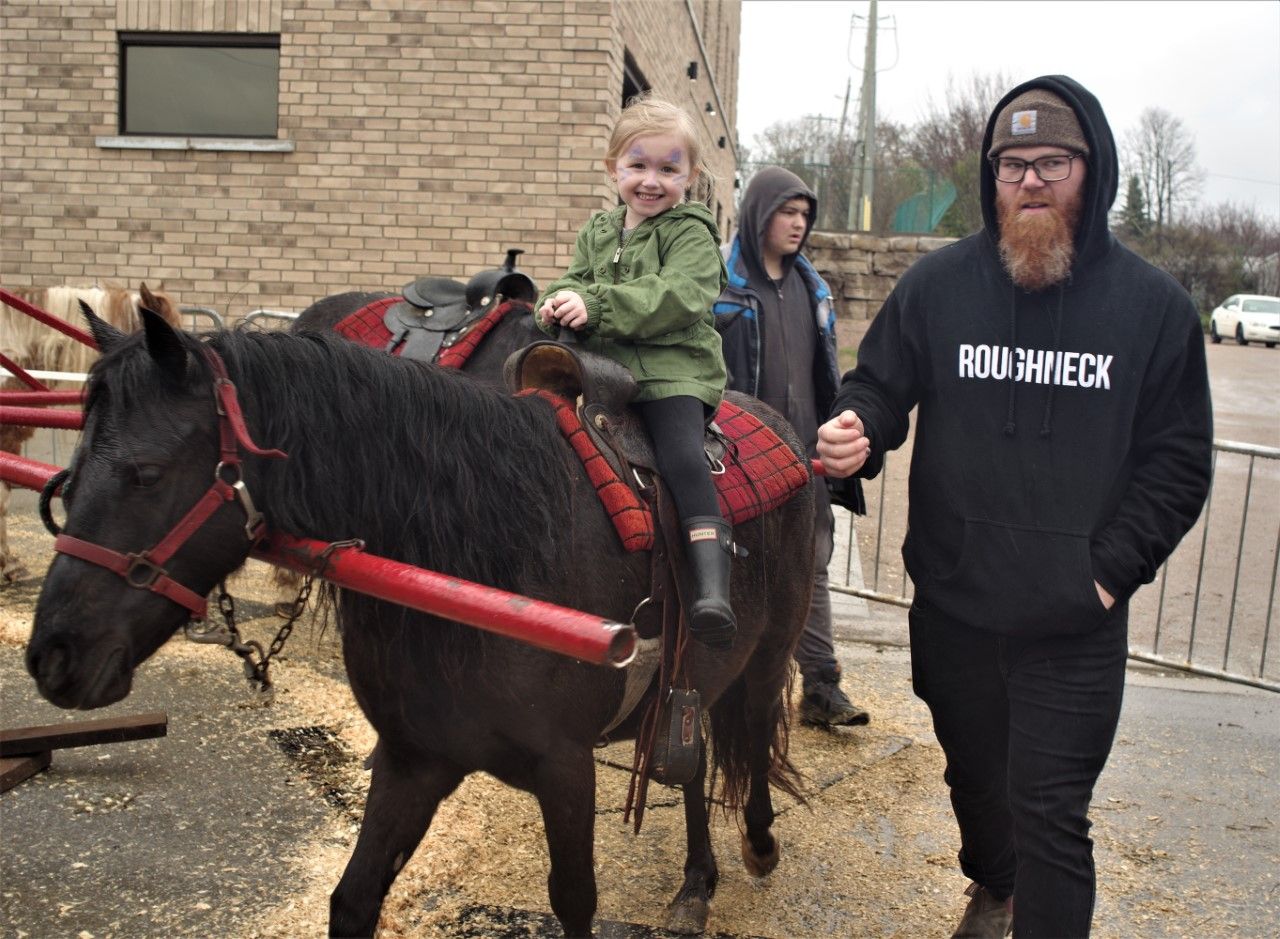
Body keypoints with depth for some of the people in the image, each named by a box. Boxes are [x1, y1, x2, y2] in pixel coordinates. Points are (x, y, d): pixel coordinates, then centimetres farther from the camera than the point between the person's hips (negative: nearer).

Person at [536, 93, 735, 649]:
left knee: (681, 453, -26)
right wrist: (558, 303, -8)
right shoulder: (597, 233, 22)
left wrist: (596, 304, -25)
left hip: (674, 368, -7)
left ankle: (712, 585, -33)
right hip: (603, 367, 7)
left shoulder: (691, 234, 0)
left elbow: (678, 298, -16)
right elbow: (576, 281, 19)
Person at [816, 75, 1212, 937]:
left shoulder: (1154, 304, -5)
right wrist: (857, 430, -22)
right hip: (953, 603, 3)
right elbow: (880, 385, 2)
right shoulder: (938, 283, -3)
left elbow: (1179, 459, -2)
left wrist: (1112, 569, -12)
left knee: (1050, 815, -1)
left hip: (1076, 623, -2)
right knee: (975, 774, 24)